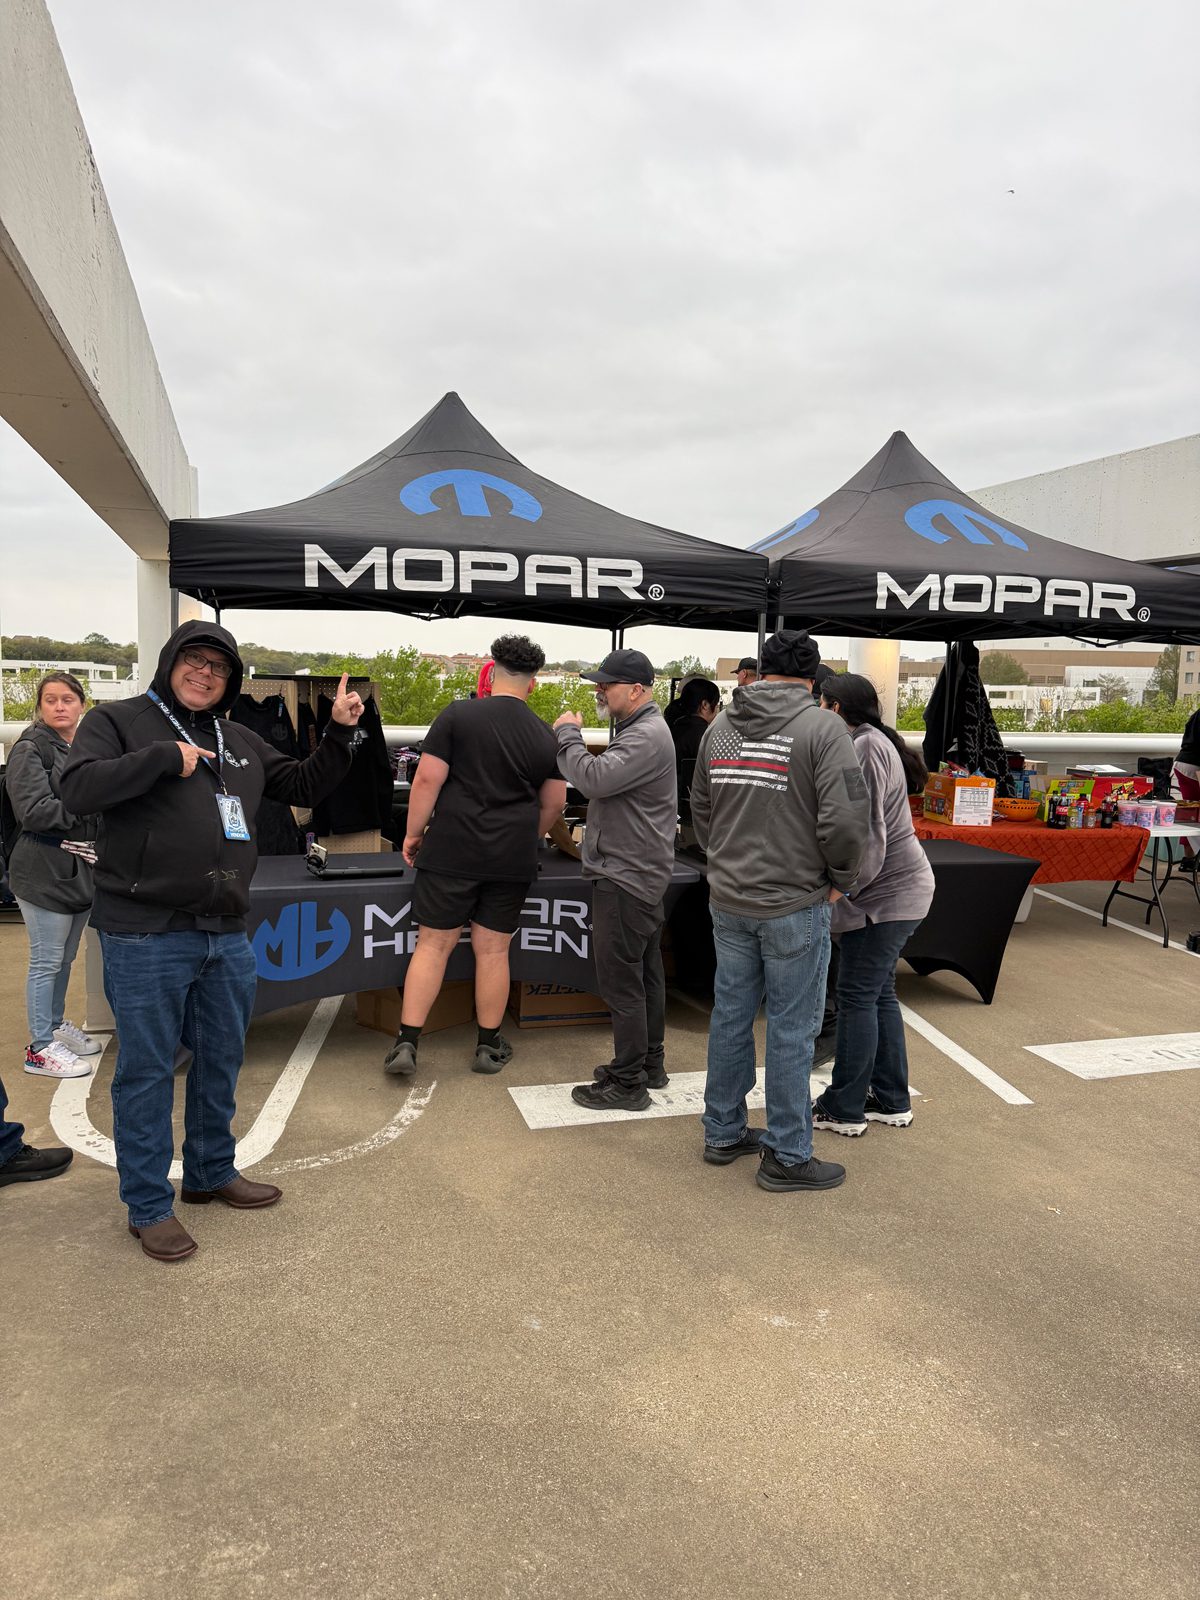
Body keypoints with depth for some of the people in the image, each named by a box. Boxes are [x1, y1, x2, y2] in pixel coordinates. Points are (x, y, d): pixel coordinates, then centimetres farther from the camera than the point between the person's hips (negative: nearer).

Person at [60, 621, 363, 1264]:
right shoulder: (118, 720, -1)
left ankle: (212, 1172, 37)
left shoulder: (240, 742, 15)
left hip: (227, 935, 6)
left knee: (221, 1063, 18)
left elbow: (304, 785, 20)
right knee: (147, 1071, 5)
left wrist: (339, 734, 7)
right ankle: (149, 1205, 20)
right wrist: (166, 757, -18)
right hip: (145, 937, -6)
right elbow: (77, 788, -16)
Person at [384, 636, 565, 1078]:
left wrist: (414, 832, 2)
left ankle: (406, 1043, 8)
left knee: (433, 944, 7)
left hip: (451, 852, -2)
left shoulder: (457, 715, -6)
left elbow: (427, 779, -10)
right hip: (511, 860, 2)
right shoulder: (546, 738, 3)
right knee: (493, 950, 11)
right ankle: (489, 1046, 22)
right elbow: (555, 803, 12)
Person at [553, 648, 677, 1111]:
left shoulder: (647, 736, -18)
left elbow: (594, 778, -27)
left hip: (626, 878, -11)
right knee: (645, 973, 18)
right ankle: (650, 1064, 30)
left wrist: (567, 734, -14)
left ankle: (627, 1083, 4)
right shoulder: (638, 729, 17)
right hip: (640, 874, 11)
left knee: (621, 981, -5)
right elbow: (606, 782, 20)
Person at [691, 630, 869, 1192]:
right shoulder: (822, 728, -12)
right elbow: (845, 818, -19)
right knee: (791, 1029, 5)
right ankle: (786, 1156, 16)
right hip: (795, 905, -6)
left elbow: (700, 811, 14)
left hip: (728, 901, 6)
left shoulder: (720, 726, 7)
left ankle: (723, 1133, 30)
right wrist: (841, 878, -3)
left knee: (730, 1015, 16)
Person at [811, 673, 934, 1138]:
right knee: (879, 993, 16)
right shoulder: (870, 742, 14)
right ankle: (891, 1101, 26)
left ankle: (844, 1108, 8)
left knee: (857, 995, -2)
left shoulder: (865, 747, -18)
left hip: (886, 894, -10)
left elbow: (865, 833, -22)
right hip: (892, 890, 10)